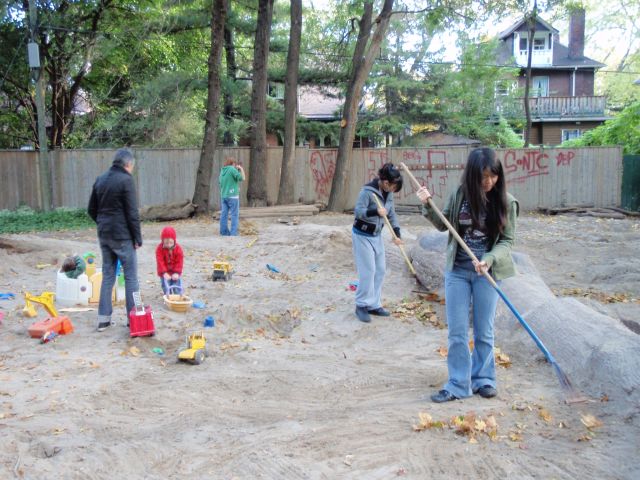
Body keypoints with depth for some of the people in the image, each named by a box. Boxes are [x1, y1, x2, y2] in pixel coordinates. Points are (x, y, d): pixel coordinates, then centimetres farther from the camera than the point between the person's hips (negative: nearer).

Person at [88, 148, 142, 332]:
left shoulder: (100, 179, 10)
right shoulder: (126, 180, -12)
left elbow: (92, 210, 14)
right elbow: (132, 213, -14)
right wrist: (137, 237, -7)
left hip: (104, 235, 7)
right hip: (122, 236, -7)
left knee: (107, 275, 12)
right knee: (130, 276, 2)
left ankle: (103, 318, 13)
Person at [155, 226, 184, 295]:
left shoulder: (178, 248, -12)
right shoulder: (159, 248, -15)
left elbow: (179, 262, -13)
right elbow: (160, 261, -20)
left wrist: (177, 272, -23)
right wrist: (164, 273, -29)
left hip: (175, 273, 1)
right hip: (165, 273, -1)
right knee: (166, 289, -1)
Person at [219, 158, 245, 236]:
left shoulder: (222, 170, 11)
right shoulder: (232, 169, -9)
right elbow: (242, 178, -11)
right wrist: (241, 169, 3)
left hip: (223, 195, 7)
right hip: (232, 195, -7)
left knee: (224, 214, 6)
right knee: (234, 214, -3)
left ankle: (224, 231, 7)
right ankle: (233, 232, -7)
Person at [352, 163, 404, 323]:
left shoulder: (388, 193, 0)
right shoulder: (367, 191, -21)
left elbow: (391, 213, 6)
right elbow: (357, 211, -23)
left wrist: (397, 233, -3)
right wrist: (375, 211, -38)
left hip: (377, 235, 8)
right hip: (362, 236, -7)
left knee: (380, 271, 9)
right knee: (368, 271, -8)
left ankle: (373, 305, 19)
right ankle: (361, 305, 6)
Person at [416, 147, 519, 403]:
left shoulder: (506, 202, -10)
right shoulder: (459, 195, -4)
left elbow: (507, 240, -6)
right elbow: (443, 225, 10)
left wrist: (489, 259, -23)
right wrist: (428, 206, -7)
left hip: (486, 272, -2)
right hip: (457, 270, 2)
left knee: (484, 331, 11)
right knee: (457, 332, 4)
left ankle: (483, 379, 28)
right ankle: (458, 385, 13)